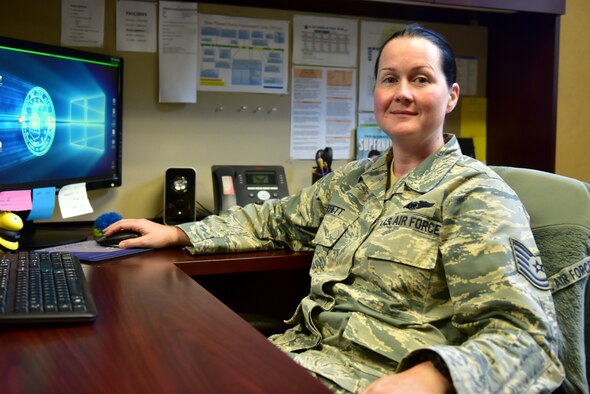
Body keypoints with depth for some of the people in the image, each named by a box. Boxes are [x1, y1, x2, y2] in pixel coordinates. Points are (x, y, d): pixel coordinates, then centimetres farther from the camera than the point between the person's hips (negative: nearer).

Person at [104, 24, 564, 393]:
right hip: (297, 355, 6)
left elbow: (525, 334, -18)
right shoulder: (353, 179, 13)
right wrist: (177, 233, 17)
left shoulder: (475, 194, -10)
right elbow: (275, 220, 25)